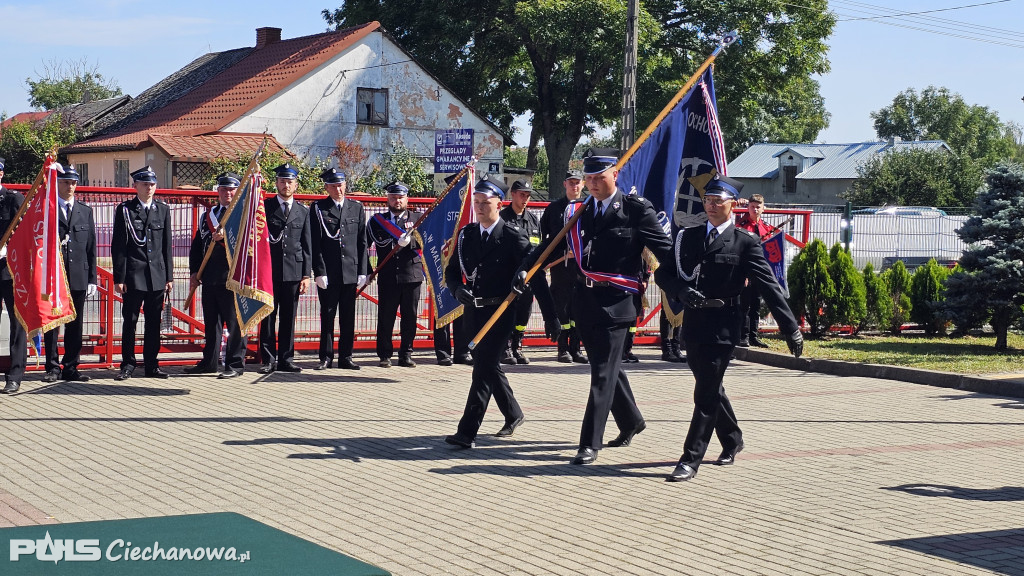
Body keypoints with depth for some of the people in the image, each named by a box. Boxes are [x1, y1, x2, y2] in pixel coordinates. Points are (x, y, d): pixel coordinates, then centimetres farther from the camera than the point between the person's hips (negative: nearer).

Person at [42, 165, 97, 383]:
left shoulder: (85, 211, 13)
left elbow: (91, 247, 12)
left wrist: (92, 279, 7)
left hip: (78, 276, 3)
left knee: (75, 324, 5)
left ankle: (71, 368, 11)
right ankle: (52, 367, 8)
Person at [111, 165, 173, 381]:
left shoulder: (163, 209, 11)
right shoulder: (125, 210, 1)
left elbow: (167, 245, 13)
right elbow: (118, 246, -2)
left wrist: (169, 275, 9)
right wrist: (119, 277, -7)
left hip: (157, 275, 3)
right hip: (133, 274, -3)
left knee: (154, 322, 7)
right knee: (130, 321, 1)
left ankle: (151, 365, 14)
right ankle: (128, 364, 8)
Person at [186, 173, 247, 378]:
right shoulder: (207, 216, 18)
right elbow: (197, 246, 18)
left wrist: (226, 236, -23)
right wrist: (194, 272, 10)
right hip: (210, 278, 6)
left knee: (234, 323, -3)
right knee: (211, 322, 12)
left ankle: (235, 365, 2)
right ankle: (209, 362, 19)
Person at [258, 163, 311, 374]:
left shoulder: (303, 211, 11)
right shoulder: (264, 207, 6)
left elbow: (307, 246, 10)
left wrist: (307, 275, 4)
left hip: (293, 271, 2)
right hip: (269, 270, -2)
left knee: (289, 318, 5)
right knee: (268, 317, -1)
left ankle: (286, 359, 11)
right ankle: (268, 360, 4)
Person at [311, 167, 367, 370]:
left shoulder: (357, 208, 11)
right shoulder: (318, 209, 2)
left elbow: (362, 242, 11)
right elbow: (315, 244, -2)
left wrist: (363, 271, 4)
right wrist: (319, 272, -9)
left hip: (351, 272, 3)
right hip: (328, 273, -3)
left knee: (348, 317, 6)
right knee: (327, 315, 2)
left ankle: (346, 357, 13)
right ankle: (325, 357, 9)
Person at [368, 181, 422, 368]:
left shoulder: (417, 218, 12)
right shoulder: (377, 220, 10)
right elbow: (379, 241, -5)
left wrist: (409, 241, -18)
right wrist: (400, 240, -16)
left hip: (412, 275, 1)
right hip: (387, 277, -1)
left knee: (410, 317, 3)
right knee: (385, 317, -1)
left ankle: (406, 355, 13)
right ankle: (385, 355, 8)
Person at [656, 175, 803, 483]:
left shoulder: (745, 242, -3)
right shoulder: (687, 237, 9)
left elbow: (768, 286, -5)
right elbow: (663, 273, 7)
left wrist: (791, 329, -8)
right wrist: (683, 291, -14)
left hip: (723, 327, -5)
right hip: (693, 325, 5)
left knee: (706, 395, -6)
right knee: (711, 389, 18)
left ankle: (690, 460, -3)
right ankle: (732, 440, 39)